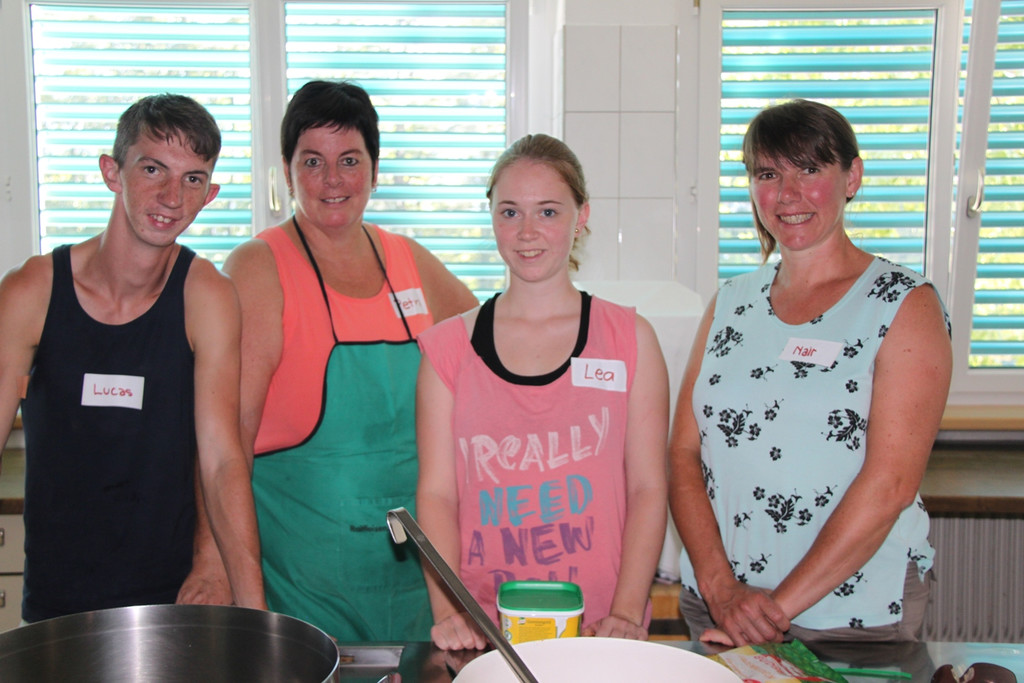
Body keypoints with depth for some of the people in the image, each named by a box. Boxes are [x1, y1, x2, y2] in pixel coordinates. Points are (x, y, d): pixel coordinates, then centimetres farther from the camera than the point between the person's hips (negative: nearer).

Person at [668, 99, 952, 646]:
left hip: (853, 619, -3)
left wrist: (779, 605, -17)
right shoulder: (731, 304, 6)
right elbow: (682, 453, 2)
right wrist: (721, 587, -11)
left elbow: (891, 483, -15)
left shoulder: (906, 306, -7)